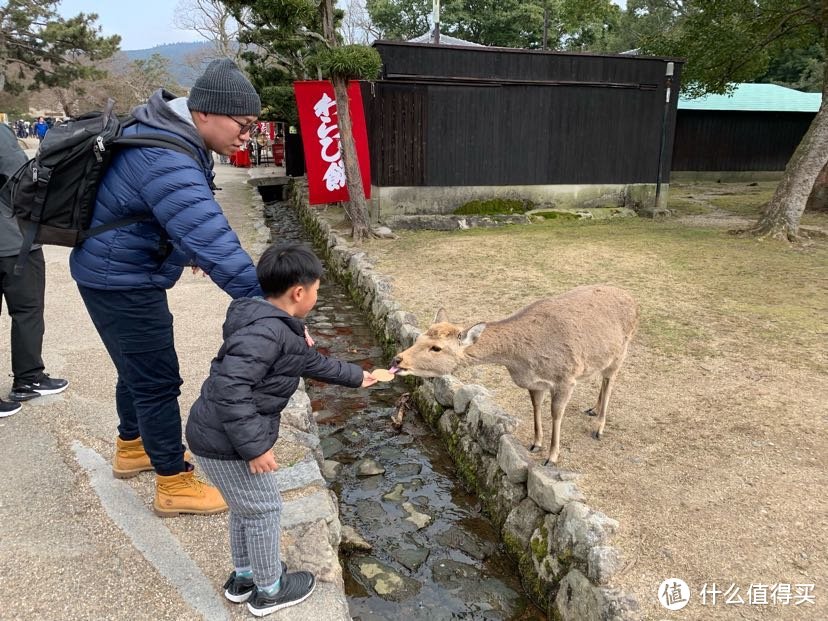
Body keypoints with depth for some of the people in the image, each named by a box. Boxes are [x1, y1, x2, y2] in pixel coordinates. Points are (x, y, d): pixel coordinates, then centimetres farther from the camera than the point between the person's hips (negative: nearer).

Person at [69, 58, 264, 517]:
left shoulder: (171, 134, 3)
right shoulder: (167, 163, -31)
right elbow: (213, 242, -40)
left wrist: (187, 249, 28)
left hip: (119, 272, 10)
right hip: (120, 280, -10)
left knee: (137, 369, 23)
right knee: (158, 380, -1)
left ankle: (131, 449, 42)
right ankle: (174, 485, 13)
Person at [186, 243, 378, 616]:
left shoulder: (281, 329, 8)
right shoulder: (266, 332, -26)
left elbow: (312, 362, 24)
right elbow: (229, 388, -33)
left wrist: (355, 377, 35)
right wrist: (255, 446, -28)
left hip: (216, 436, 10)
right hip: (226, 444, -10)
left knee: (246, 509, 25)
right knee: (264, 510, 9)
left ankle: (243, 577, 45)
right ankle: (269, 590, 30)